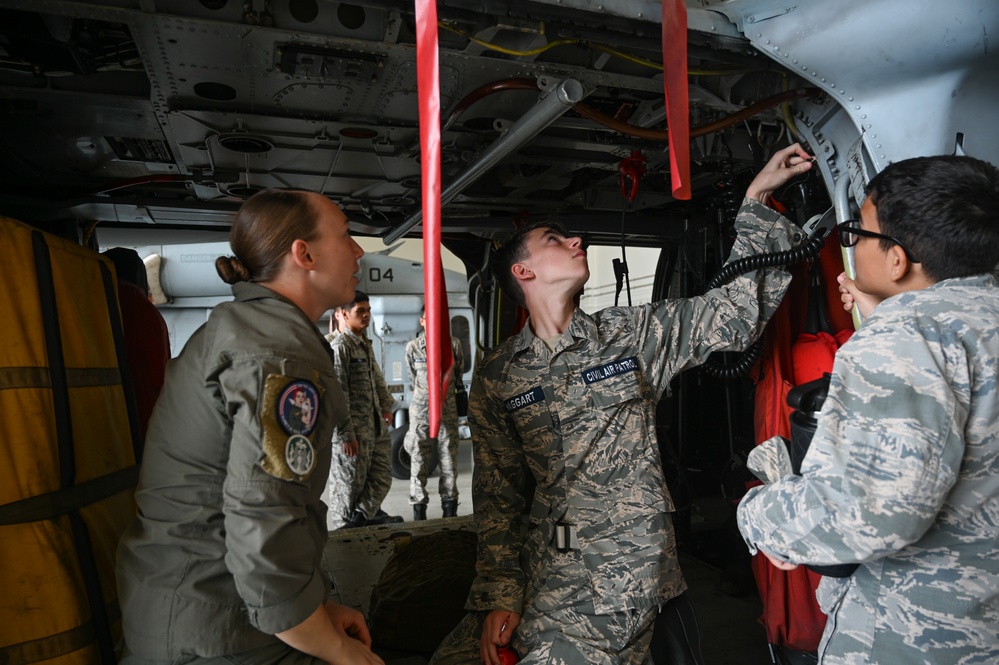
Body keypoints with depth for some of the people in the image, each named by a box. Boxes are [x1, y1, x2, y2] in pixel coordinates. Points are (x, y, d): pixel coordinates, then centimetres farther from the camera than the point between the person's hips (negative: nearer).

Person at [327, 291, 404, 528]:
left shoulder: (366, 344, 13)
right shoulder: (339, 346, -15)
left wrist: (386, 406, 14)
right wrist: (346, 434, -20)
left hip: (375, 426, 9)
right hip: (352, 429, -9)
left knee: (382, 474, 18)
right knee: (349, 481, 5)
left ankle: (367, 513, 37)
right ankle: (344, 528, 22)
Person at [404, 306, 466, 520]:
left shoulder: (454, 344, -1)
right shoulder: (412, 346, -1)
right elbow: (413, 379, 12)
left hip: (447, 407, 1)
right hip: (421, 408, 0)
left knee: (449, 459, 5)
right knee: (419, 460, 2)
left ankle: (449, 507, 17)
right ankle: (418, 508, 12)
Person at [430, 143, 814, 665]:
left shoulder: (635, 335, 1)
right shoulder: (496, 376, 2)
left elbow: (732, 310, -2)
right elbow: (496, 494, 3)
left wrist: (756, 199, -4)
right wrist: (499, 592, -2)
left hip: (622, 571, -1)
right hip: (539, 564, 2)